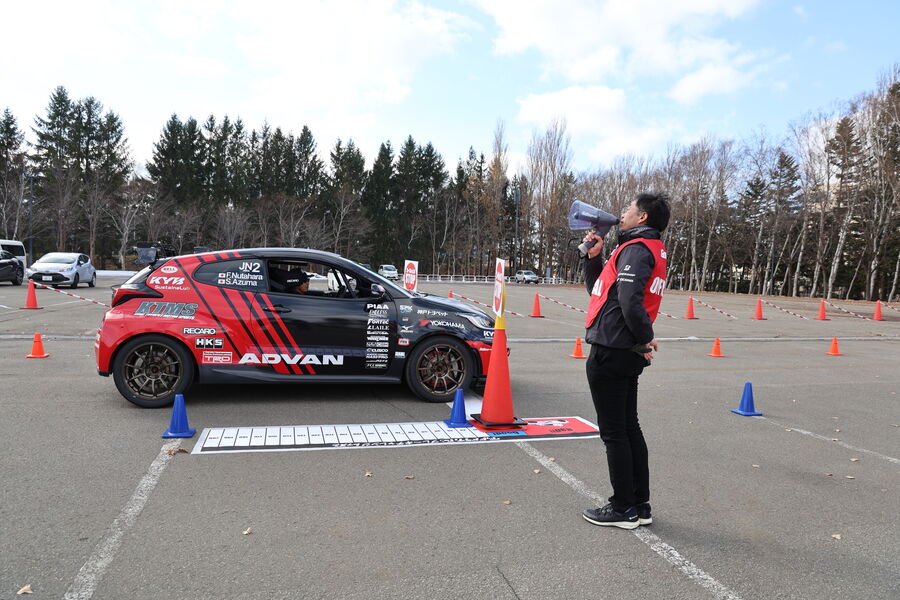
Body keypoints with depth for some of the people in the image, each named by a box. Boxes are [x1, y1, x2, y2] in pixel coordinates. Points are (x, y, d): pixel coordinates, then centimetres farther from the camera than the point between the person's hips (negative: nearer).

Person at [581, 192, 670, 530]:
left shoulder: (636, 248, -12)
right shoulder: (649, 249, 20)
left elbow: (630, 300, -28)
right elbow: (597, 289, 22)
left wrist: (644, 339, -15)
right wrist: (594, 257, 10)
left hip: (610, 352, -10)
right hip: (628, 354, 10)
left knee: (613, 432, 0)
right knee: (629, 427, 15)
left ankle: (623, 509, 11)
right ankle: (639, 505, 24)